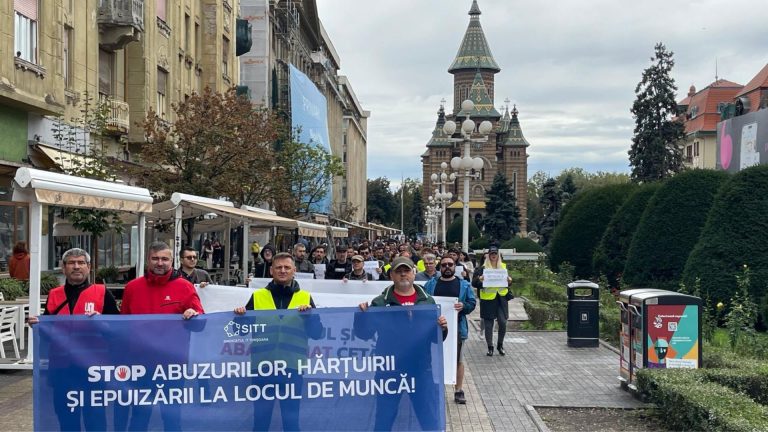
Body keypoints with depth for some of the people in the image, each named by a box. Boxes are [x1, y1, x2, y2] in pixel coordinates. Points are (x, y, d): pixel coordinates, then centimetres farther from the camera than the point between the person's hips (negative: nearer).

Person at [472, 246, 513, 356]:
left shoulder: (503, 267, 10)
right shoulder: (482, 268, -1)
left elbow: (507, 280, 20)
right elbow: (474, 283, -3)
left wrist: (509, 281, -3)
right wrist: (479, 279, -24)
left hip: (501, 297, 2)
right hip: (488, 299, -2)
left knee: (503, 322, -4)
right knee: (488, 324, 3)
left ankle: (500, 345, 18)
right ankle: (490, 347, 17)